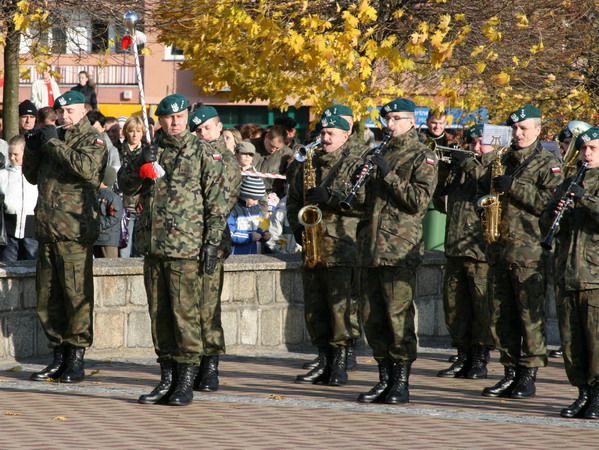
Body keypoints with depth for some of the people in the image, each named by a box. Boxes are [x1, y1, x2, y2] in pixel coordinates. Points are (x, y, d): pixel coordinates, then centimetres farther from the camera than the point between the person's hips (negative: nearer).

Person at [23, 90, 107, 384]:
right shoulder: (54, 138, 20)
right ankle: (59, 356, 16)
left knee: (77, 295, -6)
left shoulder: (92, 139, -1)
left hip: (75, 230, -7)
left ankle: (76, 358, 0)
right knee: (48, 298, 9)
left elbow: (87, 167, -21)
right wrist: (32, 150, 5)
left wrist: (52, 143, -14)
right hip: (47, 228, 7)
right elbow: (32, 176, 24)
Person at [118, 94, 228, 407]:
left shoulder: (203, 153, 0)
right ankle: (167, 378, 17)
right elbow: (125, 185, 10)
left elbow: (217, 201, -2)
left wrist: (212, 242, -8)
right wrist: (141, 164, -10)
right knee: (159, 314, 9)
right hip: (153, 246, 5)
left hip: (186, 248, -5)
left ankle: (186, 381, 0)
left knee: (185, 312, -6)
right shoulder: (149, 151, 13)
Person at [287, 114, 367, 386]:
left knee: (342, 307, -8)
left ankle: (340, 363, -3)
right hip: (312, 248, 6)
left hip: (344, 248, -6)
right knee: (314, 308, 7)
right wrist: (297, 225, 8)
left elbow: (365, 200, -12)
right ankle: (324, 361, 15)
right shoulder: (310, 163, 19)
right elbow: (293, 199, 26)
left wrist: (331, 197, -18)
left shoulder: (360, 162, 0)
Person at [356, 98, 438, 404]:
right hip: (372, 249, 7)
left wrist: (388, 175, -15)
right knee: (373, 317, 7)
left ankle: (401, 382, -2)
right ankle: (384, 378, 15)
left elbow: (419, 200, -14)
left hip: (400, 250, -7)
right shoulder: (384, 154, 20)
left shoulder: (422, 157, -1)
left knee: (399, 316, -7)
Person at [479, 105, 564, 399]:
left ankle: (529, 375, -1)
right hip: (499, 250, 6)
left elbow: (548, 201, -13)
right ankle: (510, 372, 14)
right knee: (501, 314, 7)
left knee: (530, 315, -5)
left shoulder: (548, 164, 0)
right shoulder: (502, 160, 17)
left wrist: (514, 186, -16)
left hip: (529, 251, -6)